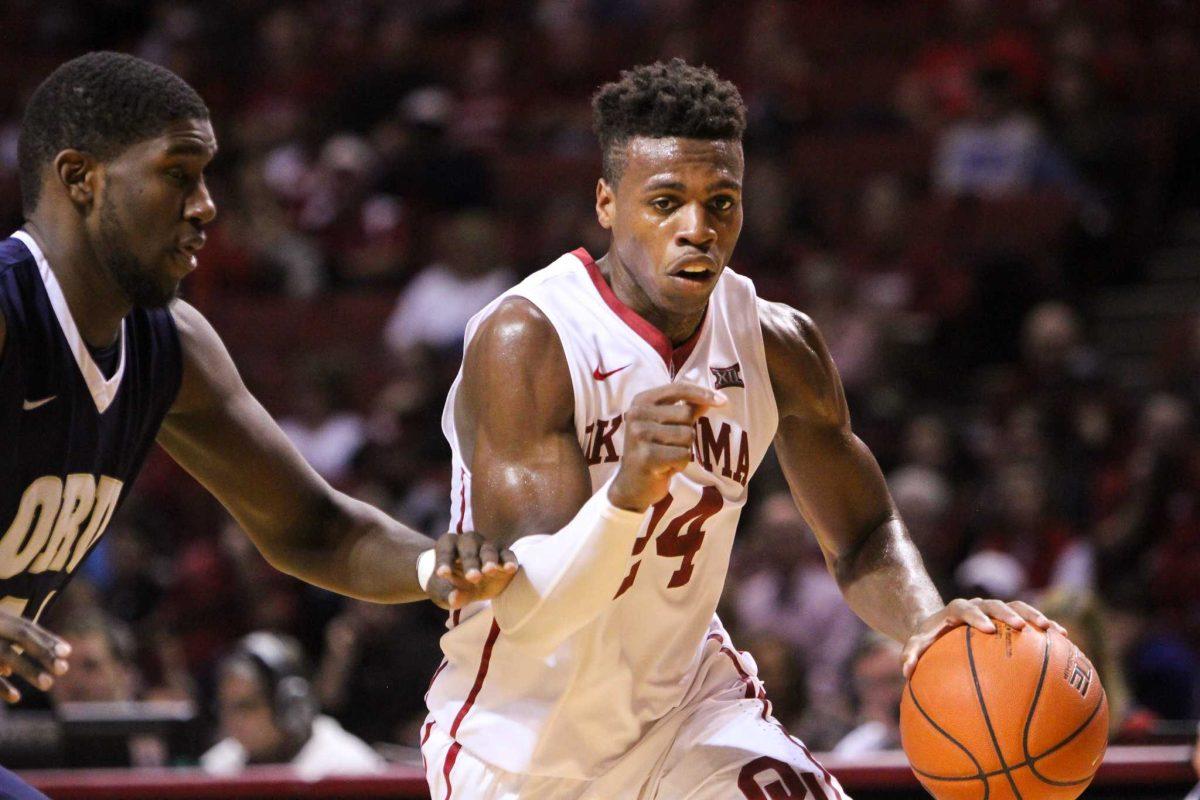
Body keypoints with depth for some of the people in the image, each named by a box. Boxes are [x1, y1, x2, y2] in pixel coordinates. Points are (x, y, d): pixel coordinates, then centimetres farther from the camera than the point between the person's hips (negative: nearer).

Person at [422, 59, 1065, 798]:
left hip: (686, 696, 4)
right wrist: (627, 494, -50)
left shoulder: (776, 345, -8)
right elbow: (526, 611, -31)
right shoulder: (524, 342, -24)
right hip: (521, 730, -4)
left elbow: (864, 537, 4)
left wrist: (928, 623, -19)